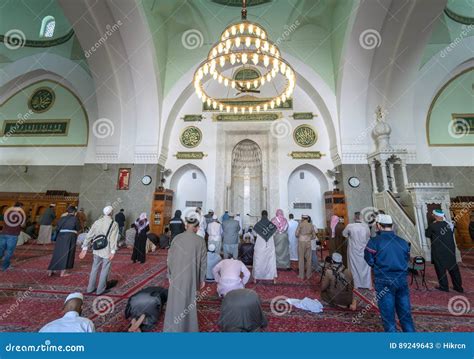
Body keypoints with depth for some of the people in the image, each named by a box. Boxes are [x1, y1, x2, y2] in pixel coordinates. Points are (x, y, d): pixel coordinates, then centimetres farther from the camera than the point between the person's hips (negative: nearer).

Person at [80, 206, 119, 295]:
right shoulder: (114, 224, -12)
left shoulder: (97, 222, 1)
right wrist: (113, 251, -17)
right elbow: (113, 238, -18)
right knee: (104, 271, 9)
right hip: (107, 251, -4)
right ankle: (100, 290, 19)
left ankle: (90, 288, 31)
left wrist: (85, 248, 5)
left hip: (97, 250, 5)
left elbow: (90, 235, 1)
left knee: (94, 269, 20)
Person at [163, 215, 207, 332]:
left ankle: (173, 328, 35)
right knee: (189, 302, 17)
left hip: (177, 275, 2)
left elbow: (170, 258, -1)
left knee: (175, 300, 19)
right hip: (191, 276, -1)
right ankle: (187, 327, 33)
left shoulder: (176, 238, -8)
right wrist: (202, 278, 5)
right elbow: (203, 262, -7)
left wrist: (170, 275, 11)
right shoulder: (200, 240, -12)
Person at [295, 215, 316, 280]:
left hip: (301, 242, -3)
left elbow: (297, 234, -10)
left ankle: (301, 275, 14)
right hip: (308, 243, 3)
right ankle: (308, 275, 23)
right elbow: (314, 236, 8)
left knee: (301, 259, 6)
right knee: (308, 259, 13)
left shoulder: (300, 224, -7)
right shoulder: (311, 225, 4)